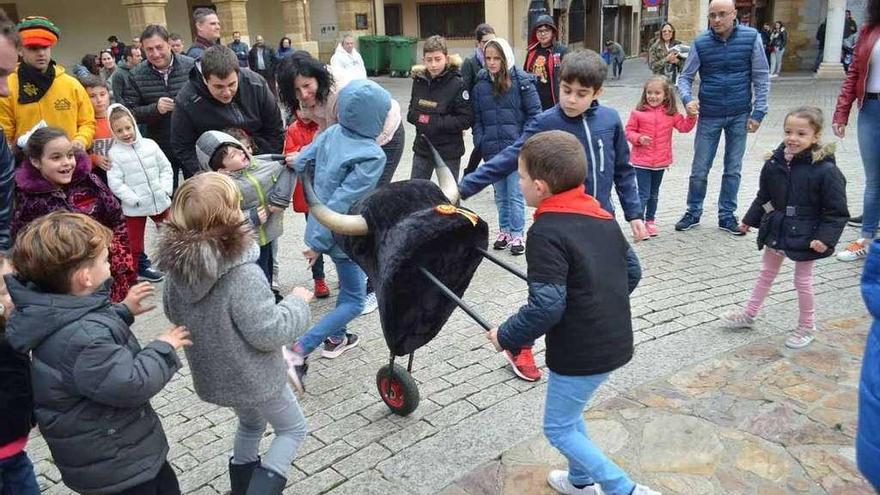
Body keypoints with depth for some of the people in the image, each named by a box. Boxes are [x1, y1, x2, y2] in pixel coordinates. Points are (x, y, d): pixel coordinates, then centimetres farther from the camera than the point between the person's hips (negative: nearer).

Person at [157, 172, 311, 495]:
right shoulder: (242, 275, -34)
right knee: (293, 429, 18)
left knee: (251, 423, 32)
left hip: (211, 376, 7)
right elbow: (268, 333, -27)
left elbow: (172, 311, 7)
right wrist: (297, 302, -13)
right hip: (252, 378, -7)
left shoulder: (179, 264, -9)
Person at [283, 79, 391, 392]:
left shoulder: (331, 134, -5)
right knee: (354, 301, 5)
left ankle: (336, 338, 41)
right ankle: (298, 352, -3)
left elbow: (299, 162, 5)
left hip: (322, 225, 8)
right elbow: (342, 202, -27)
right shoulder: (372, 156, -25)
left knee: (350, 284, 27)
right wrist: (318, 243, -21)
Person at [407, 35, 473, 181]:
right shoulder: (419, 80, -2)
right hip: (422, 147, 4)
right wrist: (416, 117, -11)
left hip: (449, 151, -4)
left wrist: (436, 122, -22)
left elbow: (466, 119, -16)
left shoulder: (456, 84, -16)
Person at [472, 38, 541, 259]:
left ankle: (517, 235, 12)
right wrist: (480, 142, 0)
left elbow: (534, 113, -5)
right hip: (492, 150, 4)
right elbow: (477, 118, 10)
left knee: (515, 194, 0)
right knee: (500, 195, 14)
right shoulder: (480, 85, 5)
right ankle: (504, 231, 27)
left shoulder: (522, 81, -6)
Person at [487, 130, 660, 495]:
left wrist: (506, 336, -12)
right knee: (569, 412, 27)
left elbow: (546, 306, -27)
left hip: (579, 353, -8)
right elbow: (630, 271, 12)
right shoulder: (603, 217, 3)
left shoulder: (547, 232, -21)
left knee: (559, 428, 11)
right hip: (614, 342, 9)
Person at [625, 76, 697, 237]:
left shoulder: (671, 113, 1)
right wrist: (639, 138, -20)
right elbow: (629, 131, -3)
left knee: (654, 193, 17)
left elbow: (684, 127, 0)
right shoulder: (638, 113, -7)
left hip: (661, 161, 4)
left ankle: (650, 221, 30)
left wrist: (691, 116, -15)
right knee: (643, 193, -3)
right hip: (642, 161, -4)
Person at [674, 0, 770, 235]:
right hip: (709, 116, 0)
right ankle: (693, 212, 21)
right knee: (699, 169, 5)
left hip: (739, 115, 0)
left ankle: (727, 215, 22)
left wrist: (758, 112, -7)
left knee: (733, 169, 10)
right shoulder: (701, 43, -6)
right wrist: (687, 99, -20)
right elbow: (685, 77, 0)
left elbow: (761, 77, -2)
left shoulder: (751, 37, -6)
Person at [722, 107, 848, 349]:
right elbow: (763, 197, 9)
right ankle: (749, 314, 35)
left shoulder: (825, 170, -20)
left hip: (804, 236, -5)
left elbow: (837, 211, -16)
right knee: (767, 273, 21)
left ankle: (807, 327, 28)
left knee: (803, 281, 9)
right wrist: (750, 220, 12)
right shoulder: (775, 163, -5)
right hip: (776, 229, 5)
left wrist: (825, 238, -23)